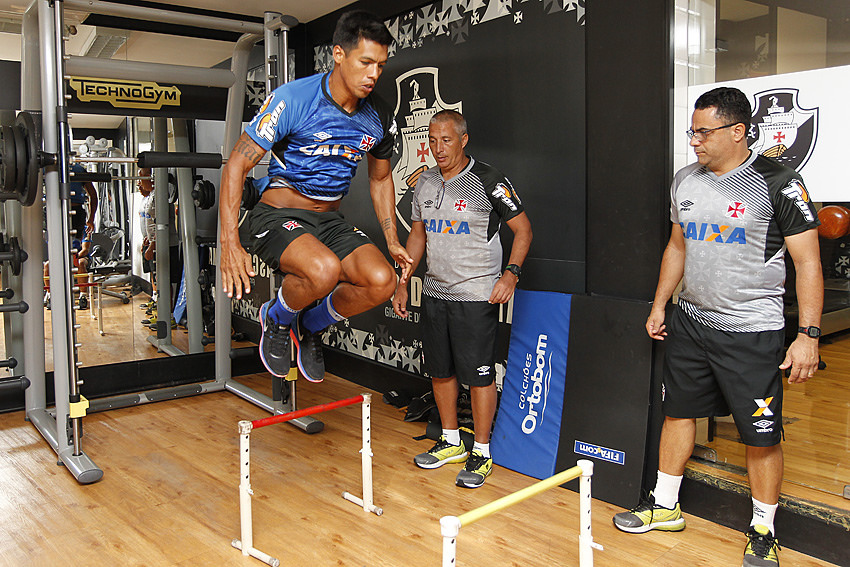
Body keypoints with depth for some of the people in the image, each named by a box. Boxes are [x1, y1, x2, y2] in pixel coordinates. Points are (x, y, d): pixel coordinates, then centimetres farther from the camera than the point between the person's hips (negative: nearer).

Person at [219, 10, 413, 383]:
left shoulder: (380, 118, 1)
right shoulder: (293, 99, -16)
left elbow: (380, 178, 19)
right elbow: (237, 165, -13)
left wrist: (392, 241, 12)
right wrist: (230, 243, -21)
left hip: (330, 220, 5)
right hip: (277, 214, -5)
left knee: (381, 281, -21)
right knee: (325, 270, -36)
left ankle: (310, 325, 9)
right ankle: (276, 319, 0)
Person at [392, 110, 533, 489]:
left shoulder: (488, 182, -10)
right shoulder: (424, 183, 9)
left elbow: (523, 229, -5)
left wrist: (510, 273, -17)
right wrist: (403, 282, 13)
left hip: (477, 297, -6)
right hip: (434, 292, 6)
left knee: (478, 375, -2)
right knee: (440, 371, 13)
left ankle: (481, 452, 14)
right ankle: (450, 442, 31)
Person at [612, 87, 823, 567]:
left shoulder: (778, 183, -11)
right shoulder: (685, 181, 6)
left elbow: (808, 262, -10)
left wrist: (809, 335, -16)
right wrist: (659, 306, 16)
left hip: (752, 332, -5)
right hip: (689, 324, 6)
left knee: (762, 436, 2)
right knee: (678, 413, 15)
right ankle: (665, 506, 32)